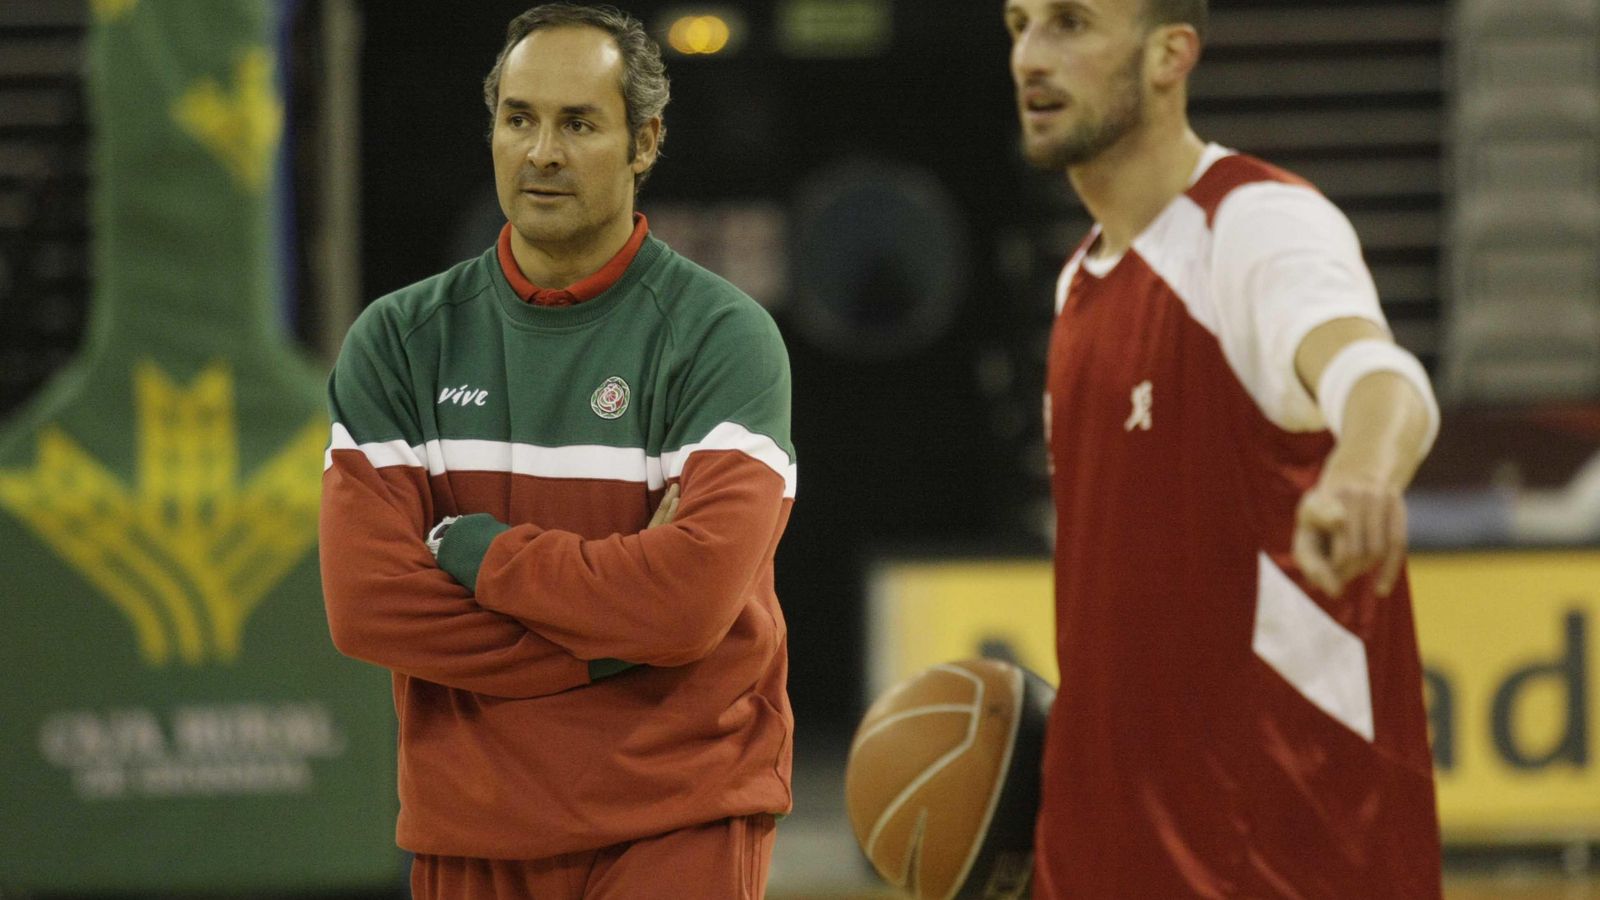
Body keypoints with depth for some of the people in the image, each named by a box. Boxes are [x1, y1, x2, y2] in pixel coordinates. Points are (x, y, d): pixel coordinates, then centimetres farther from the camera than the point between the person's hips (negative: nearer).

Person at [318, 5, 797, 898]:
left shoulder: (724, 337, -5)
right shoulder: (400, 340, 6)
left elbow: (694, 594, -19)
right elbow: (366, 600, -7)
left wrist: (471, 550, -10)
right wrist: (616, 644, -12)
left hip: (677, 826, -3)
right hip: (472, 825, 3)